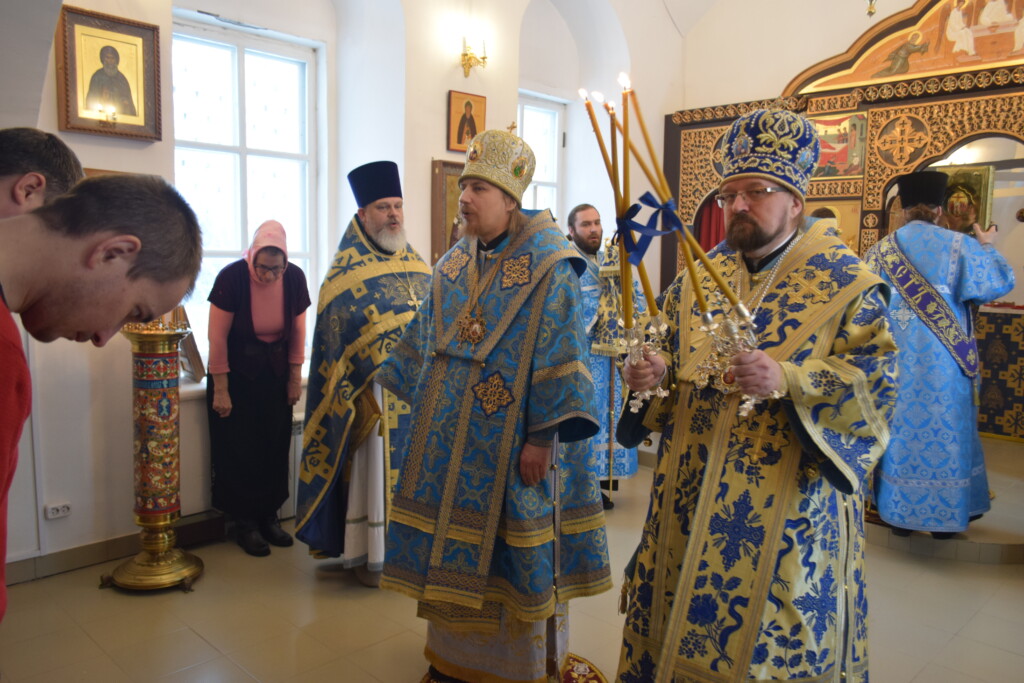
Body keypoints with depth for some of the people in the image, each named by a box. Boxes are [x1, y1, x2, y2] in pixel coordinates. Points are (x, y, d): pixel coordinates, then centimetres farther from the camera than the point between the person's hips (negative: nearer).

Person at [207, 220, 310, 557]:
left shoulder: (295, 278, -12)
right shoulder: (231, 277, -21)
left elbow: (298, 331, -1)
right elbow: (218, 337, -16)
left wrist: (295, 379, 2)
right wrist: (220, 390, -13)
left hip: (275, 373, 3)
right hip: (237, 373, -3)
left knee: (276, 447, 7)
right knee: (239, 450, 2)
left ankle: (269, 516, 22)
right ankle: (245, 523, 15)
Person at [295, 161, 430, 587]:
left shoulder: (416, 265, 12)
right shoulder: (347, 272, -5)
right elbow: (336, 336, -9)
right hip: (374, 390, -5)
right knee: (374, 468, 2)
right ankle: (369, 555, 16)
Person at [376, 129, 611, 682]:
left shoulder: (548, 268, -11)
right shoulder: (452, 264, 8)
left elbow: (560, 355, -14)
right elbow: (424, 339, 18)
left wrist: (542, 436, -17)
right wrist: (396, 383, 20)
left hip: (506, 439, -6)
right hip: (448, 436, 6)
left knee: (502, 544, 5)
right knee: (451, 535, 13)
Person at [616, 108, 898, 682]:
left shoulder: (844, 283, -7)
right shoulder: (702, 277, 8)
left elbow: (879, 377, -13)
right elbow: (670, 352, 15)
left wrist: (787, 380, -28)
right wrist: (656, 371, -8)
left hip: (788, 501, -4)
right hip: (694, 492, 5)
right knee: (684, 615, 16)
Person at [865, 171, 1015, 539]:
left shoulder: (880, 250, 1)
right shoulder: (959, 245, -3)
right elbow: (998, 283, 3)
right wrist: (987, 247, 17)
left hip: (895, 358, 2)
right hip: (942, 360, -1)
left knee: (900, 427, 10)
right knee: (945, 430, 9)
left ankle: (899, 512, 17)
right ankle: (945, 515, 17)